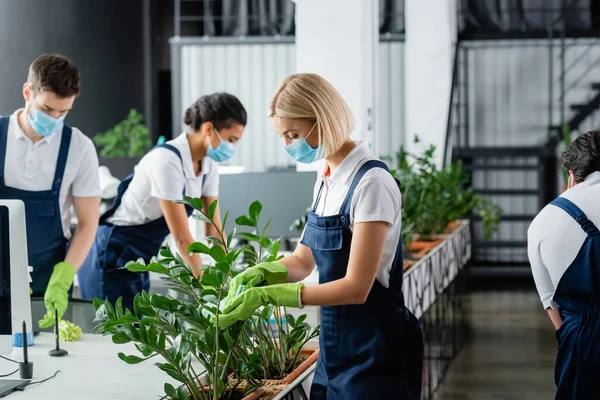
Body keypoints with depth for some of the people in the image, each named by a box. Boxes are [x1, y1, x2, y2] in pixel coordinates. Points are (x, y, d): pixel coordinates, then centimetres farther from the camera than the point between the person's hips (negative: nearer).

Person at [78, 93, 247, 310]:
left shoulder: (208, 164, 0)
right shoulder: (167, 160, -25)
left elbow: (214, 229, 2)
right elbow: (182, 236, -25)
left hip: (139, 262, 9)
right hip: (111, 258, -9)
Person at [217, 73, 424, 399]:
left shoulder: (370, 182, -19)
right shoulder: (326, 182, 7)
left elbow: (355, 287, -22)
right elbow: (303, 260, 13)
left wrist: (266, 295, -22)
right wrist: (258, 274, -8)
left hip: (375, 351, -8)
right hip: (336, 345, 8)